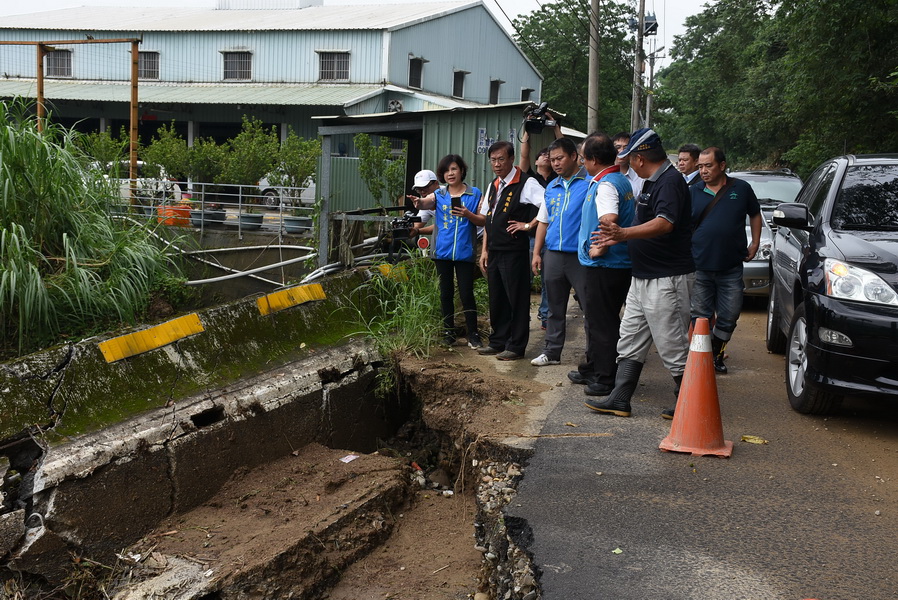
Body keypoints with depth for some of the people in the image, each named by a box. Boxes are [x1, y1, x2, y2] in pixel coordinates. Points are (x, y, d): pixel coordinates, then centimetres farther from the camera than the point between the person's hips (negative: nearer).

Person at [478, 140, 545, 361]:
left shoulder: (526, 184, -10)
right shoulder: (493, 186, 15)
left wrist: (528, 225, -16)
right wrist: (485, 250, 15)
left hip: (514, 251, -8)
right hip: (494, 252, 8)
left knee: (517, 300, 0)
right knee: (496, 299, 14)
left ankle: (516, 346, 8)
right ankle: (498, 342, 25)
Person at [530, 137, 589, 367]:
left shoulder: (590, 182, -5)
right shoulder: (551, 187, 16)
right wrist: (536, 253, 13)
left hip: (581, 255, -6)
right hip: (553, 254, 6)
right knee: (555, 308, 14)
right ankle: (552, 352, 23)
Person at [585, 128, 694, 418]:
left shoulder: (670, 181, -17)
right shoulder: (652, 182, 15)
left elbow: (664, 223, -33)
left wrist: (624, 233, -44)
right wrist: (618, 238, 28)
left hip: (667, 279, -11)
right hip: (642, 277, 11)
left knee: (672, 346, -2)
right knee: (630, 340, 11)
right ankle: (619, 400, 16)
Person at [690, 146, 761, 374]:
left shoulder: (741, 189, 4)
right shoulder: (693, 192, 3)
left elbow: (755, 215, 17)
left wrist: (755, 244, 9)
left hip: (731, 268, 1)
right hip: (699, 267, 0)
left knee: (729, 316, 6)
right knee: (700, 317, 4)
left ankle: (716, 355, 24)